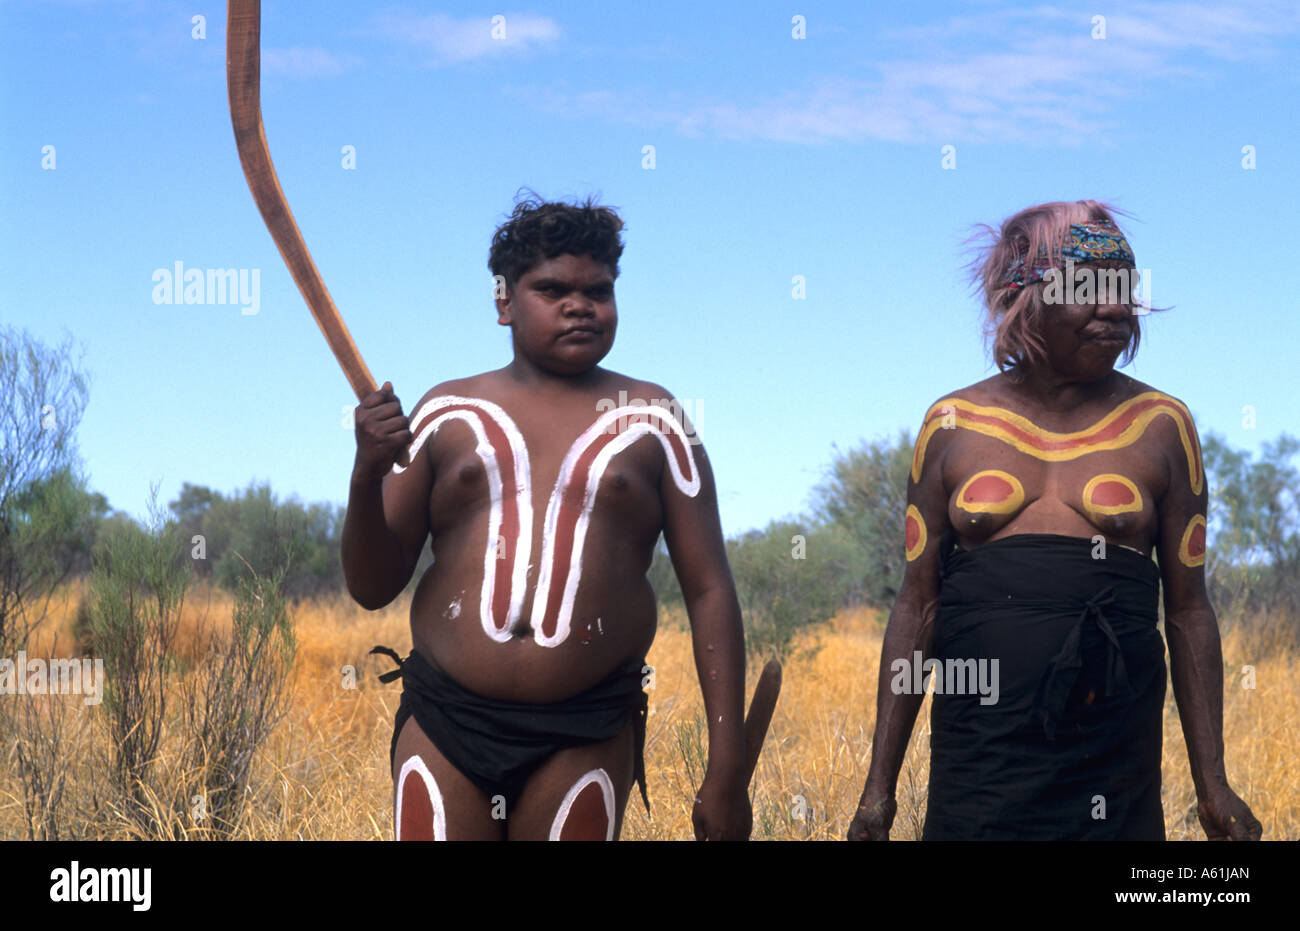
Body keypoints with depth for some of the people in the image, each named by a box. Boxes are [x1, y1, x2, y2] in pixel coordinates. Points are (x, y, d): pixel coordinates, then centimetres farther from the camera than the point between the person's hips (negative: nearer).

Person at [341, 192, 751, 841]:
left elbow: (709, 591, 6)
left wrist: (727, 772, -2)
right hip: (445, 725, 1)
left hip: (584, 739, -1)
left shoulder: (648, 418, 9)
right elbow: (373, 588, 11)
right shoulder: (448, 413, 11)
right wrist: (367, 475, -9)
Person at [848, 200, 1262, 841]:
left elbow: (1188, 610, 8)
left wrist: (1212, 787, 4)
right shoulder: (953, 426, 7)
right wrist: (880, 786, 5)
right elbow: (917, 603, 8)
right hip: (975, 756, 0)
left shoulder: (1160, 426, 7)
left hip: (1113, 757, 0)